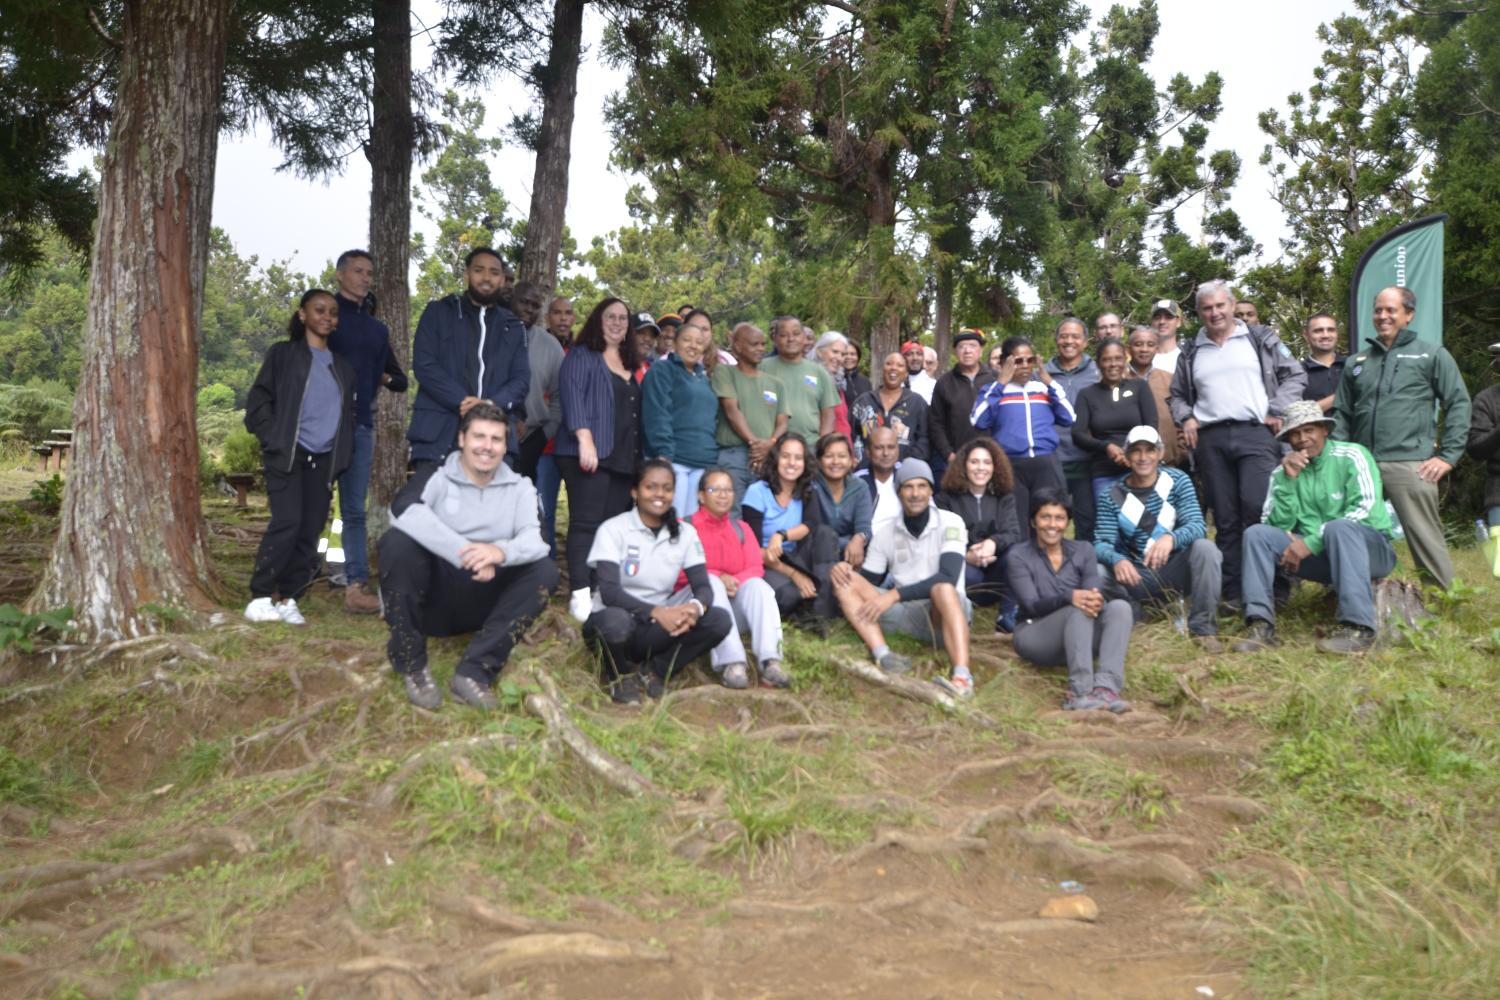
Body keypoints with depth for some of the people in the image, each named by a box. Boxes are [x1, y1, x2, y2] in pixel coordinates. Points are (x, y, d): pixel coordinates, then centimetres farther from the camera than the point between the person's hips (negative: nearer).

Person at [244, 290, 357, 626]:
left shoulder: (343, 367, 17)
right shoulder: (283, 354, 6)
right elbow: (258, 401, 3)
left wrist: (342, 456, 10)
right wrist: (274, 440, -8)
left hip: (323, 460, 4)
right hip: (287, 455, -4)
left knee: (311, 530, -1)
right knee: (287, 522, -16)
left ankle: (286, 598, 8)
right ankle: (260, 597, -5)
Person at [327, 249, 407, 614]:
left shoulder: (377, 330, 20)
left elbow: (400, 379, 24)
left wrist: (385, 378, 3)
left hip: (361, 425, 4)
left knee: (355, 511, 2)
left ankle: (356, 587, 0)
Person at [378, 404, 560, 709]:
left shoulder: (519, 487, 4)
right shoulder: (436, 477, -5)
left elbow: (537, 539, -12)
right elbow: (403, 509, -28)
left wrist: (502, 551, -36)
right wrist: (465, 553, -36)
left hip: (483, 603, 3)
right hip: (431, 596, -2)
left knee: (544, 571, -19)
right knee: (397, 542, -28)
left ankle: (475, 670, -26)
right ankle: (412, 665, -16)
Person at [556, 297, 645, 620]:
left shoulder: (630, 365, 23)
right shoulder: (581, 356, 2)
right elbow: (573, 396, -11)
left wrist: (638, 456, 16)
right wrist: (585, 440, -22)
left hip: (624, 458, 7)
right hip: (589, 454, -7)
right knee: (586, 523, -9)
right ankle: (580, 595, -10)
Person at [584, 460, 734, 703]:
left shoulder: (685, 533, 2)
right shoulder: (613, 529, -11)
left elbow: (703, 586, -6)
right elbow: (609, 592, -21)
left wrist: (695, 607, -31)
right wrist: (657, 612, -35)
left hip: (656, 629, 4)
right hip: (614, 621, -4)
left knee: (720, 620, -20)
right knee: (616, 620, -40)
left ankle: (654, 671, -3)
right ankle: (620, 675, -6)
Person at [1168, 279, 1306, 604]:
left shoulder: (1260, 339, 8)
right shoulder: (1190, 352, 17)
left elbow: (1295, 375, 9)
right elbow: (1177, 395, 27)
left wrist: (1276, 411, -2)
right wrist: (1186, 418, 8)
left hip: (1255, 433, -3)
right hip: (1210, 440, 3)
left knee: (1258, 509, -18)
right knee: (1225, 520, 4)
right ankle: (1233, 592, 8)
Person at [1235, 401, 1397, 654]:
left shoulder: (1352, 456, -5)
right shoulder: (1284, 471, 6)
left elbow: (1367, 510, -17)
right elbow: (1279, 525, -3)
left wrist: (1311, 543, -21)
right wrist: (1288, 480, -16)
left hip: (1369, 549, -4)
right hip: (1318, 557, 4)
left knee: (1338, 527, -35)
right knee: (1257, 533, -14)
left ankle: (1358, 628, -37)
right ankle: (1260, 624, -24)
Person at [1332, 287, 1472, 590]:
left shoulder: (1432, 355, 9)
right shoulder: (1357, 363, 19)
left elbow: (1459, 404, 4)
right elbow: (1342, 414, 19)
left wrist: (1448, 455, -4)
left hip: (1410, 464, -4)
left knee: (1426, 541, -5)